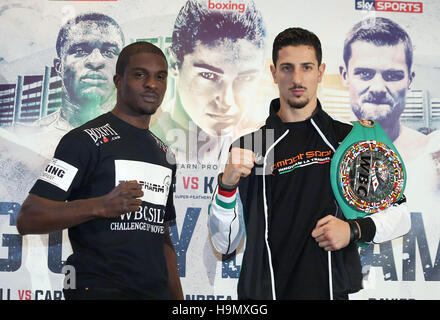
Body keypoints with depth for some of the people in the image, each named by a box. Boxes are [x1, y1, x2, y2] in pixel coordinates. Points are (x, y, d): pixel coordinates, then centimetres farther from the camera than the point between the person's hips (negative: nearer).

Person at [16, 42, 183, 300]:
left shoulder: (164, 153, 15)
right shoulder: (86, 139, -8)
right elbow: (27, 219, -15)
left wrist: (177, 295, 13)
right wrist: (101, 206, -27)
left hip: (157, 291, 7)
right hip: (98, 289, -7)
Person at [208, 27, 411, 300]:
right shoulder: (248, 146, -2)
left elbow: (399, 214, 6)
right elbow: (224, 243, -3)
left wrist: (354, 230, -11)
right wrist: (227, 185, -18)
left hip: (331, 290, 0)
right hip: (262, 293, 0)